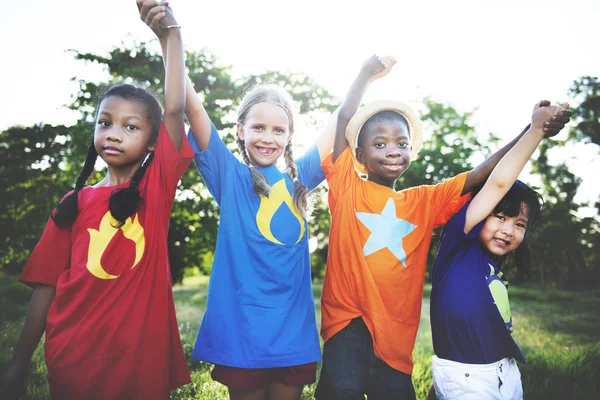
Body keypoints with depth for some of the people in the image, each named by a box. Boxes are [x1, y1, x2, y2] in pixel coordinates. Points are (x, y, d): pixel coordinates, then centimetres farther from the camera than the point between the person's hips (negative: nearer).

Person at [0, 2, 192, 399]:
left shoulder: (156, 189, -2)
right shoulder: (74, 203, 4)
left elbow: (175, 109, -12)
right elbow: (47, 286, 4)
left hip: (141, 357, -1)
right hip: (72, 360, 1)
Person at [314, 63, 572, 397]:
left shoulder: (423, 201, 12)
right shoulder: (347, 187, 2)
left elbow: (480, 175, 5)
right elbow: (346, 117, -2)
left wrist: (533, 130, -4)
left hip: (396, 337, 4)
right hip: (349, 321, -4)